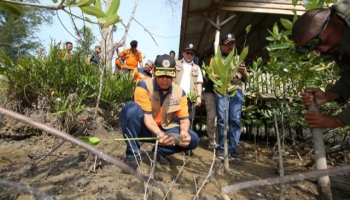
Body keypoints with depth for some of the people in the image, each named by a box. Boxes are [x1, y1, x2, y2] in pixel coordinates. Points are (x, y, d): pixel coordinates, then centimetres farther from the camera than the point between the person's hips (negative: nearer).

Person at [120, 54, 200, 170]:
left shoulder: (179, 92, -6)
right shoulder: (144, 86, -19)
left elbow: (184, 119, -6)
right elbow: (146, 116, -25)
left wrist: (184, 132, -29)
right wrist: (159, 133, -42)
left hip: (165, 129, 4)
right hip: (144, 128, -3)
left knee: (193, 139, -16)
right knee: (131, 108, -35)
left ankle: (160, 151, 5)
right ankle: (132, 154, -20)